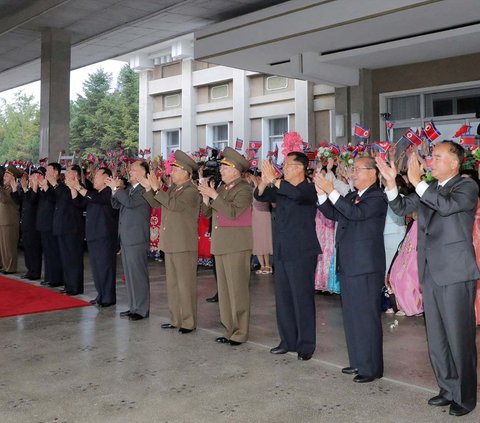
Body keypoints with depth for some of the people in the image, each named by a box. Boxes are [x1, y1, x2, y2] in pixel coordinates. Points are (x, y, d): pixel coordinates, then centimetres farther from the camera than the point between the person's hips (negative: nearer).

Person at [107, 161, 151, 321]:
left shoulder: (144, 189, -13)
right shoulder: (129, 188, 15)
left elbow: (130, 202, -26)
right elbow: (116, 205, 18)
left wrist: (116, 188, -16)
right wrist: (114, 189, 3)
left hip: (137, 239, -9)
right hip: (125, 239, 9)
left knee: (138, 275, -3)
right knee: (130, 275, 14)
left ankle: (142, 310, 5)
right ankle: (133, 307, 23)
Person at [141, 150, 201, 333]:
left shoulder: (191, 191, -12)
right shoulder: (172, 188, 14)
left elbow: (174, 204, -26)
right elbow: (156, 203, 15)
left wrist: (157, 189, -22)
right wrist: (149, 188, 2)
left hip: (184, 246, -9)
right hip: (170, 244, 9)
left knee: (185, 284, -2)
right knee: (172, 284, 14)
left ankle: (189, 322, 5)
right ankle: (175, 319, 23)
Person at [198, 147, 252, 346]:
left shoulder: (244, 189, -7)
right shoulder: (222, 188, 15)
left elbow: (233, 212, -22)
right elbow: (206, 213, 14)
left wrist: (214, 195, -19)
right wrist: (206, 195, -3)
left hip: (237, 246, -8)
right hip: (220, 245, 8)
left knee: (237, 290, -4)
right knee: (224, 289, 10)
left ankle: (240, 332, 3)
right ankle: (230, 329, 19)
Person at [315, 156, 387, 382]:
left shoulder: (377, 197, -11)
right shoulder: (351, 197, 15)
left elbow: (356, 213, -26)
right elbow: (332, 214, 10)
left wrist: (331, 191, -26)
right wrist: (321, 193, -3)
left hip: (366, 266, -9)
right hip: (348, 265, 9)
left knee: (367, 316, -2)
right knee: (351, 315, 15)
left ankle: (372, 367, 7)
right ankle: (358, 361, 27)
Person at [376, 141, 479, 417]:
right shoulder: (429, 190, 15)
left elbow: (448, 206, -23)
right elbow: (402, 208, 11)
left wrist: (417, 181, -22)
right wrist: (391, 181, -2)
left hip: (456, 274, -7)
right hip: (431, 273, 7)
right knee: (437, 338, 13)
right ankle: (449, 390, 25)